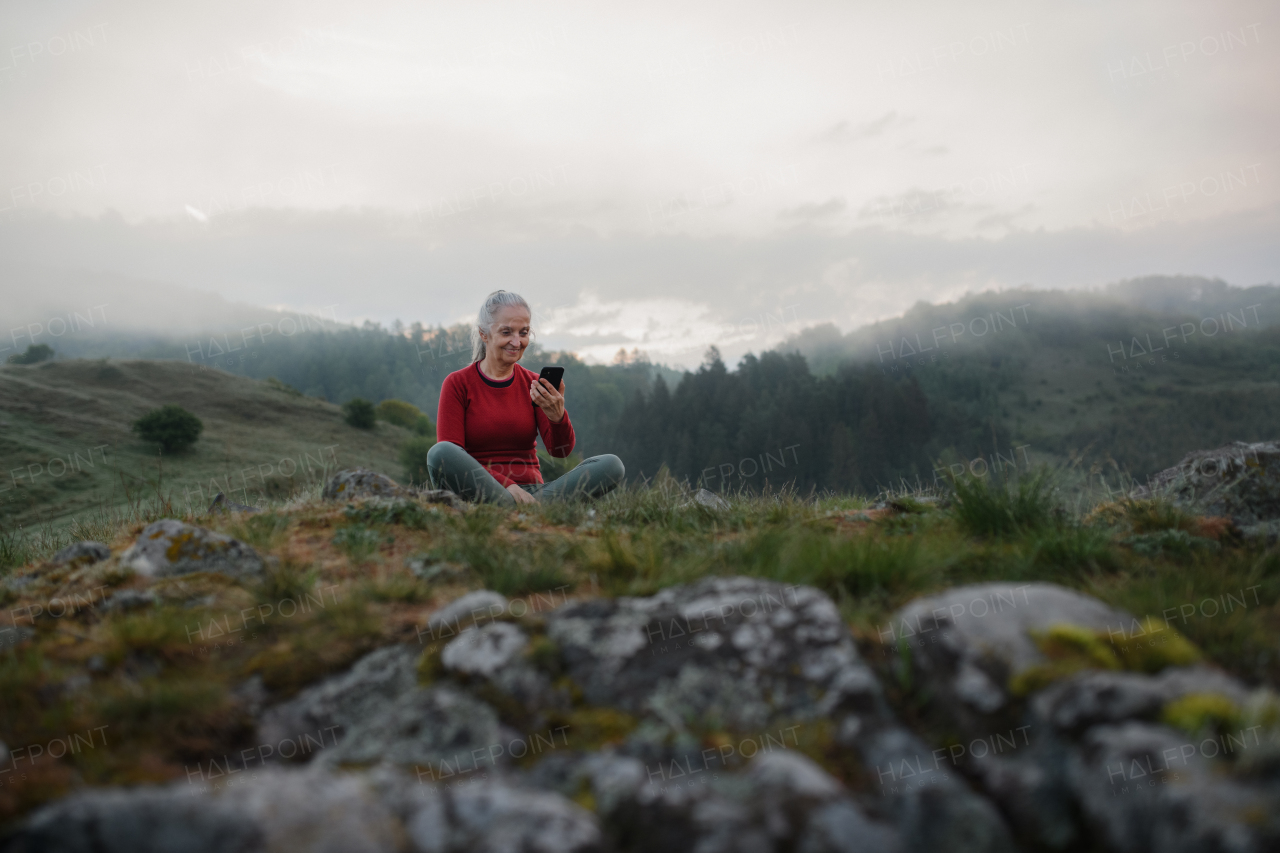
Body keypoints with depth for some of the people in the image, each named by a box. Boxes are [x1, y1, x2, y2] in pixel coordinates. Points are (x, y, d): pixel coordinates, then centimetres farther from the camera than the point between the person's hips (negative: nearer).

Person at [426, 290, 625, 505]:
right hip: (480, 491, -3)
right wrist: (507, 485, -21)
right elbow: (447, 458, -7)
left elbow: (561, 451, 1)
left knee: (612, 464, -18)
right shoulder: (458, 383, 2)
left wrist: (558, 417, -22)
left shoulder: (534, 385, 12)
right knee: (439, 453, -35)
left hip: (531, 489, 3)